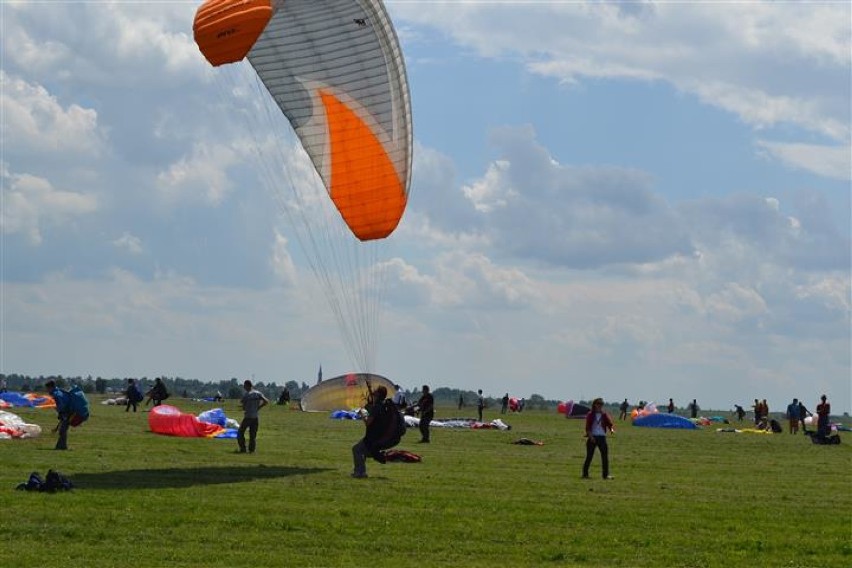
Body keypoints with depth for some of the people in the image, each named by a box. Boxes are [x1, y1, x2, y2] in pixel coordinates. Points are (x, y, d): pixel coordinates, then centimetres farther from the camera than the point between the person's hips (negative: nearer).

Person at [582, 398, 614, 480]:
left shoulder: (604, 415, 7)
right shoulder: (590, 415, 0)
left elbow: (609, 423, -2)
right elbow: (587, 427, -3)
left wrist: (611, 429, -23)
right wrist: (590, 436, -14)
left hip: (602, 437, 2)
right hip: (592, 437, -2)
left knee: (605, 455, -3)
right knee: (589, 456, 1)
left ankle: (606, 474, 1)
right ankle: (585, 474, 10)